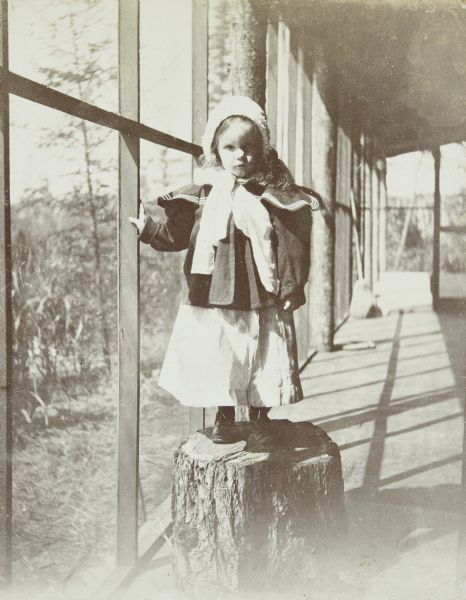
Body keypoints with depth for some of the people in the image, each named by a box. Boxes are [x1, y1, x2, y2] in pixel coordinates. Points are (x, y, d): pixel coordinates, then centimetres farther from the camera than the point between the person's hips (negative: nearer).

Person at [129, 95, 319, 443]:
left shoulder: (275, 192, -1)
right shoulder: (202, 193, 2)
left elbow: (294, 244, -2)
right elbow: (177, 234, 7)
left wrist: (293, 287, -6)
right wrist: (149, 229, -8)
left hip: (260, 297, -1)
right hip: (214, 295, 1)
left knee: (264, 360, 7)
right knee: (218, 358, 7)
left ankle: (261, 414, 28)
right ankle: (225, 418, 25)